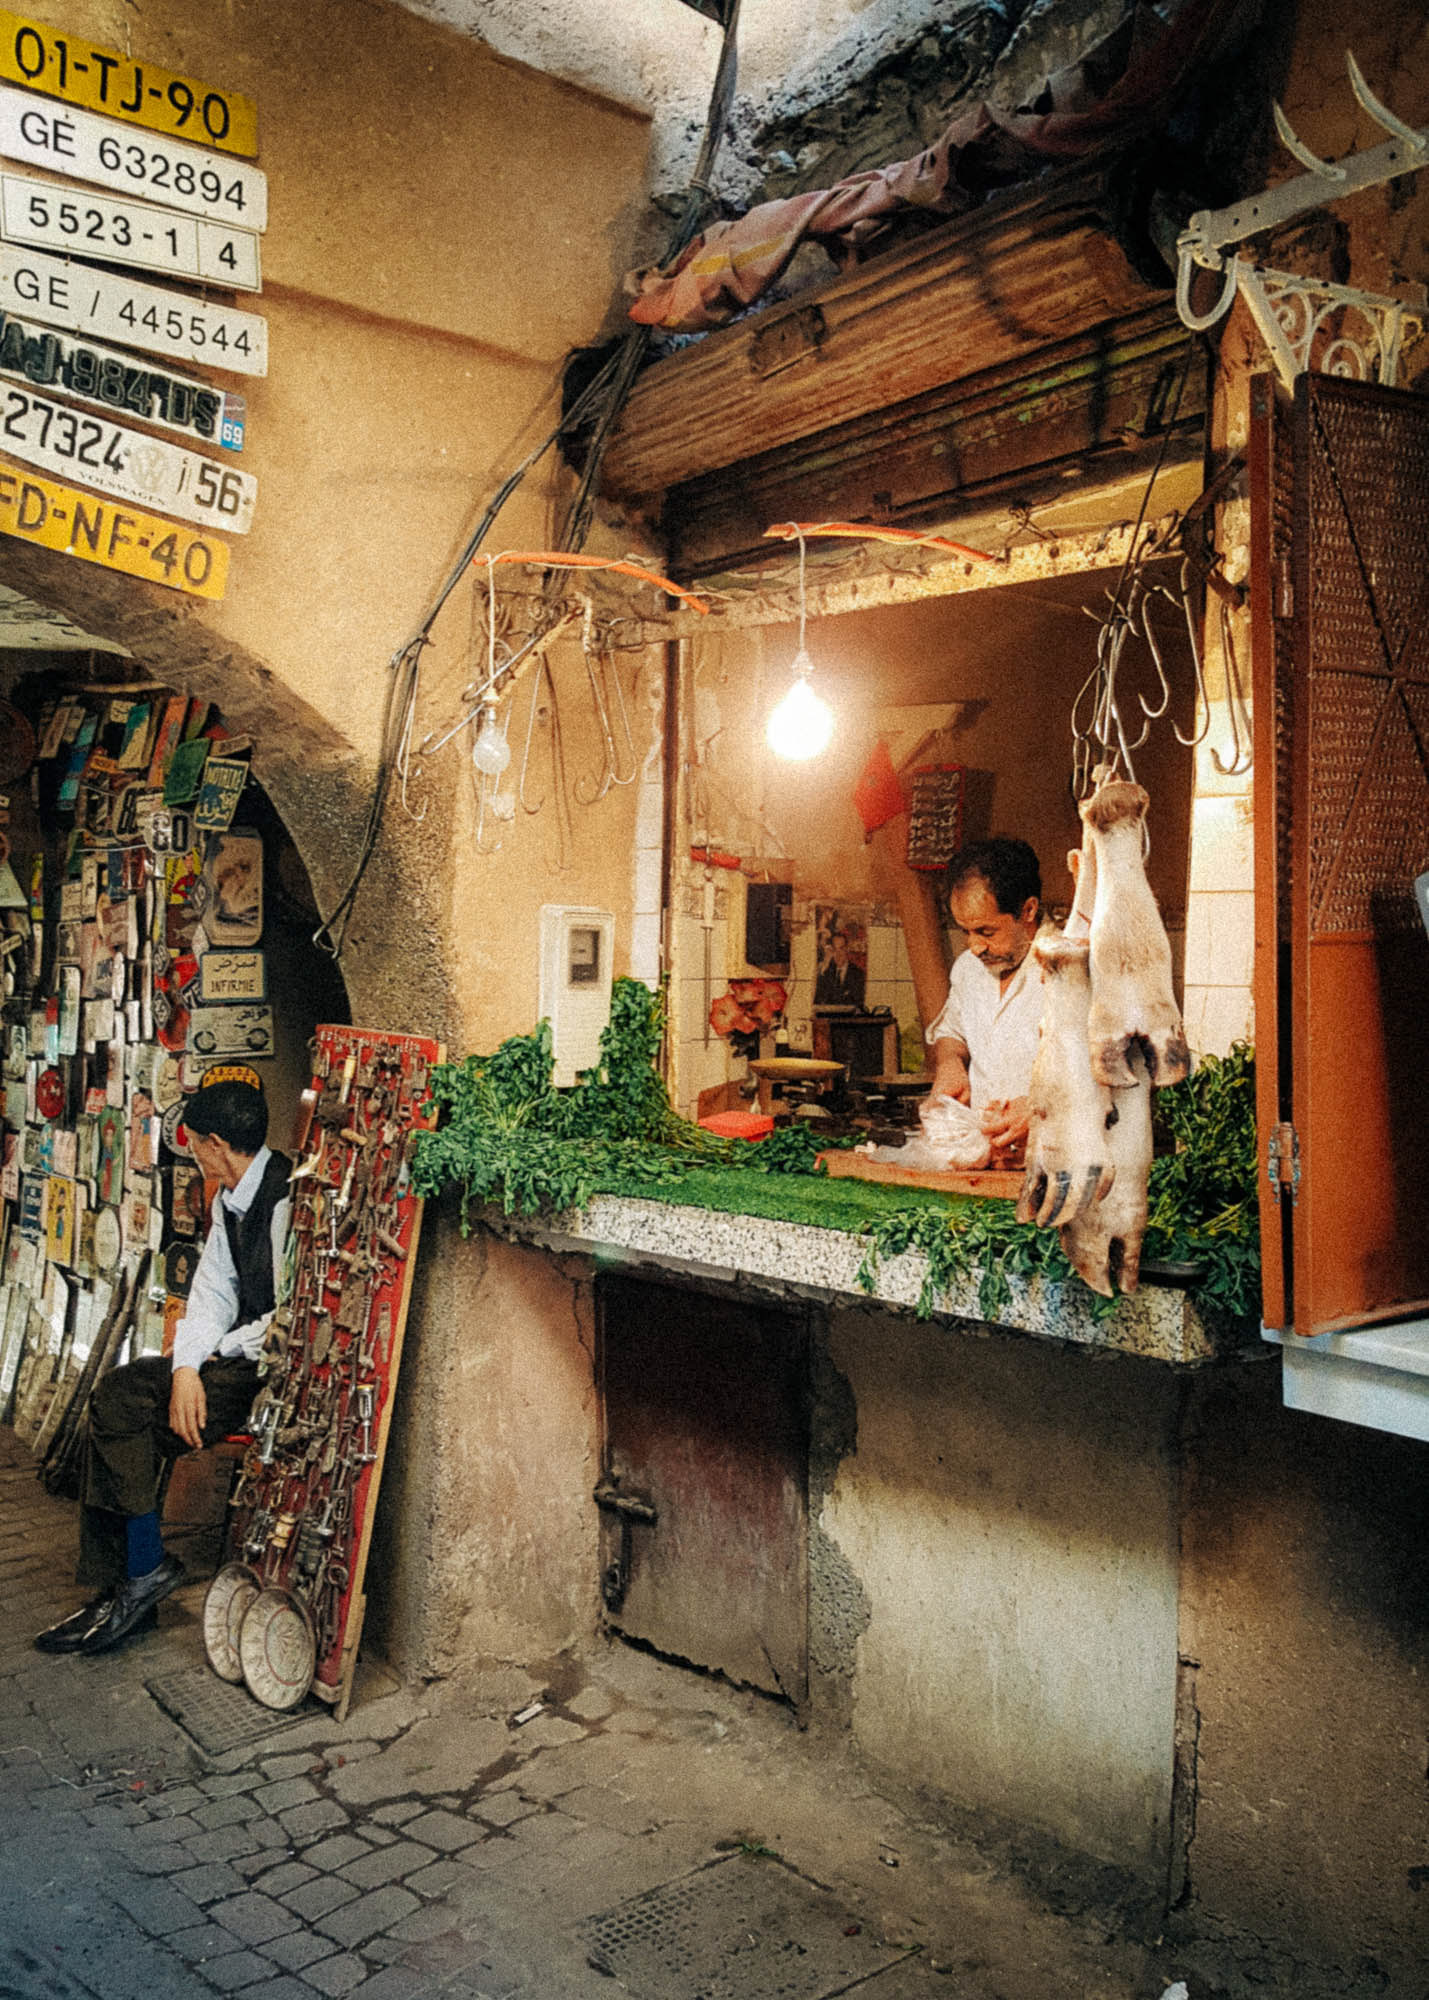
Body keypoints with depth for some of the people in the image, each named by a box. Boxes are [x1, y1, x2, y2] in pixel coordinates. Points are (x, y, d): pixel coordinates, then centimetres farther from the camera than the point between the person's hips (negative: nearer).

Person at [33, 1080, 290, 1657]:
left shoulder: (288, 1199, -20)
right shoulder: (229, 1199, 12)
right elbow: (212, 1292, 10)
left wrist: (220, 1352, -8)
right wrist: (186, 1367, -7)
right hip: (239, 1359, 9)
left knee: (119, 1407, -14)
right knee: (115, 1399, -5)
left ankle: (146, 1570, 4)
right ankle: (117, 1592, 1)